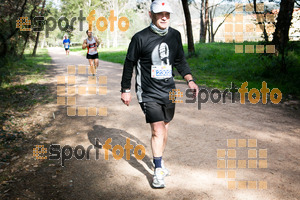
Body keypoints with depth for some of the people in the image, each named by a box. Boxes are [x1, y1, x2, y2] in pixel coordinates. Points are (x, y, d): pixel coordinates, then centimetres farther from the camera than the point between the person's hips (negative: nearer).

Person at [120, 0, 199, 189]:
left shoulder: (175, 35, 4)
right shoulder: (140, 38, -10)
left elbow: (180, 60, 15)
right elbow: (129, 63, -2)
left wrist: (190, 80, 2)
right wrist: (126, 90, 0)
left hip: (169, 92, 5)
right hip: (149, 94, -5)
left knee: (165, 130, 15)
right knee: (158, 131, -11)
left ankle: (160, 162, 37)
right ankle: (158, 171, 4)